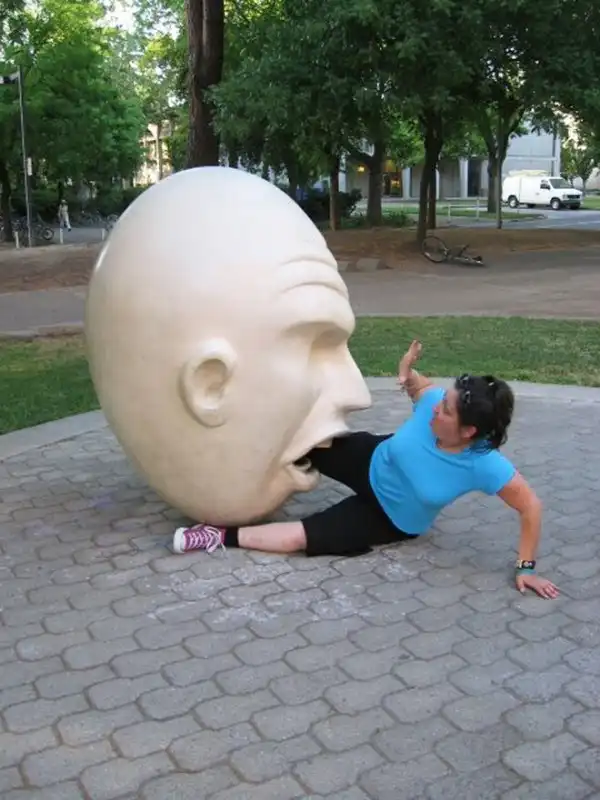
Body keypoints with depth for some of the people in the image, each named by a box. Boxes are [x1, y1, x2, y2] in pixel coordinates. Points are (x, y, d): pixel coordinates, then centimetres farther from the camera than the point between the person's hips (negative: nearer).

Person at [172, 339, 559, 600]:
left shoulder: (485, 465, -36)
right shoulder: (435, 401, -25)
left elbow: (531, 505, -26)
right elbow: (419, 386, -1)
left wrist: (526, 567, -24)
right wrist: (408, 374, -24)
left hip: (392, 520, -3)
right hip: (371, 461, 4)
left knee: (304, 536, -15)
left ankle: (223, 537, -3)